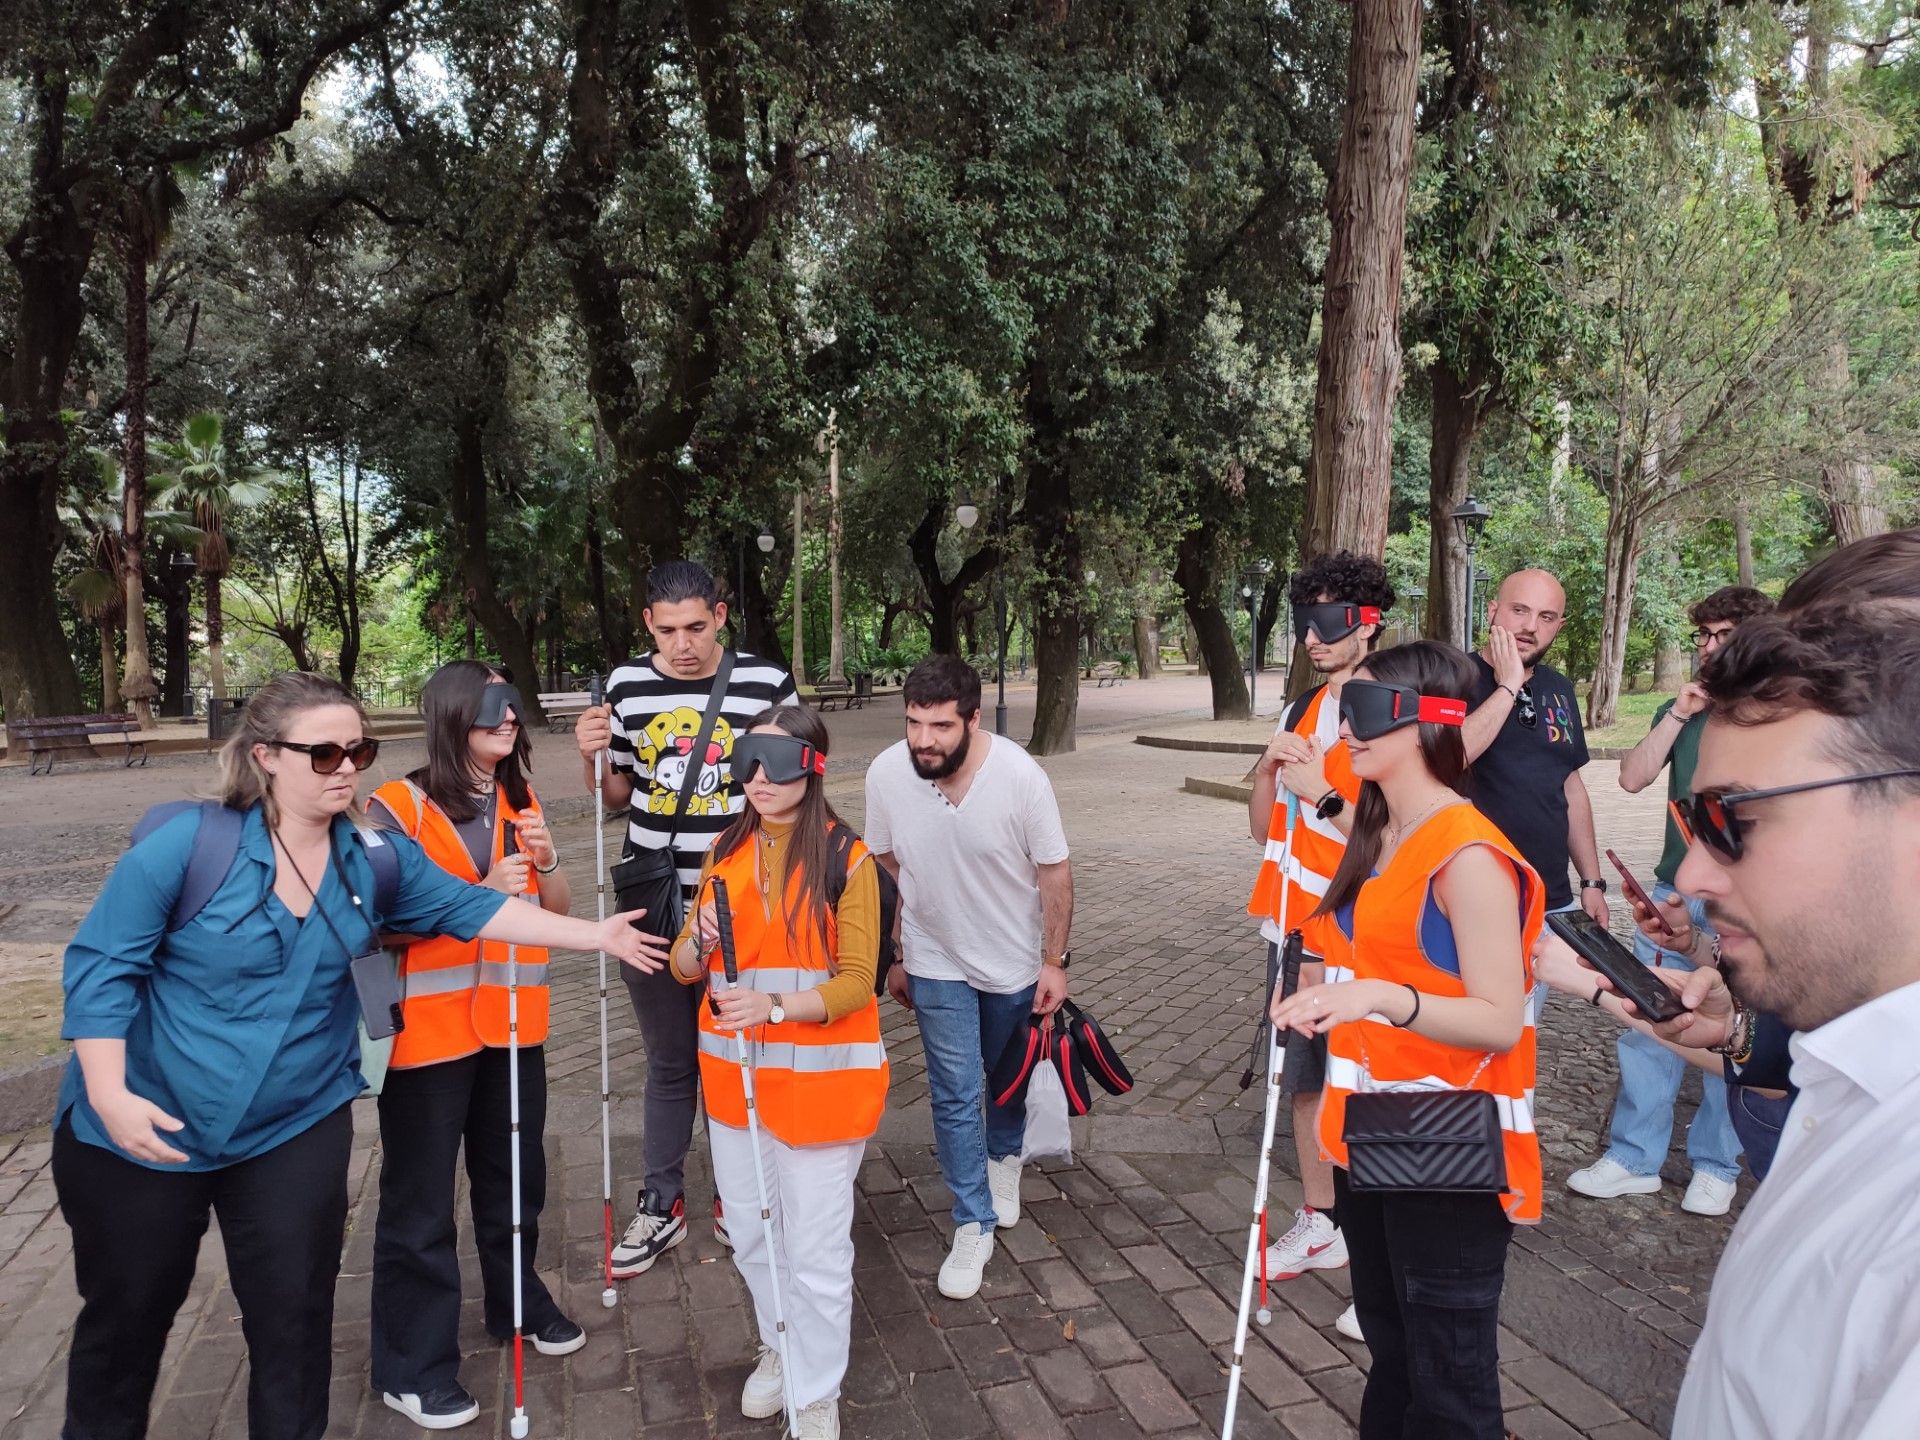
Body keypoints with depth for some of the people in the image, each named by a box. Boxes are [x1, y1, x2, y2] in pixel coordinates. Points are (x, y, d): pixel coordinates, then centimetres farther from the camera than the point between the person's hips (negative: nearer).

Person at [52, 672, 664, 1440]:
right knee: (127, 1313, 18)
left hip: (295, 1126, 3)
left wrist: (596, 935, -4)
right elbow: (103, 966, -14)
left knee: (294, 1313, 10)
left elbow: (471, 908, -2)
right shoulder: (187, 842, -18)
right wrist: (110, 1095, -22)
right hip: (144, 1125, -2)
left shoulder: (373, 855, -6)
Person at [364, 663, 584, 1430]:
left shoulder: (521, 803, 6)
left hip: (512, 1022, 6)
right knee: (420, 1203, 7)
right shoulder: (397, 808, -13)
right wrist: (482, 894, -27)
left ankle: (517, 1304, 42)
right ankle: (413, 1366, 23)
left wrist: (546, 863, -12)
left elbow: (558, 910, 8)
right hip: (428, 1032, -5)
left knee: (515, 1177, 20)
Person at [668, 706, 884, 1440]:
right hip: (734, 1075, 5)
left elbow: (855, 982, -14)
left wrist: (775, 1005, -29)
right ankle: (779, 1350, 45)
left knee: (816, 1250, 5)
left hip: (819, 1080, -5)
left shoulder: (845, 857, -12)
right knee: (749, 1233, 20)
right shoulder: (726, 850, 3)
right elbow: (684, 967, 5)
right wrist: (700, 942, -17)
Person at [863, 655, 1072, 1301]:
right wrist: (893, 957, 2)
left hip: (1015, 961, 0)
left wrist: (1055, 961, -10)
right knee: (955, 1095, 1)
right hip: (936, 963, 0)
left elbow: (1054, 872, -14)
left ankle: (1004, 1158, 51)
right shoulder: (886, 774, -20)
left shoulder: (1020, 775, -26)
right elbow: (886, 870, -5)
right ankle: (974, 1226, 19)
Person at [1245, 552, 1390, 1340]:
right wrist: (1268, 767, -4)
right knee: (1302, 1080, 18)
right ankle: (1319, 1226, 35)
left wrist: (1322, 795, -22)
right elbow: (1263, 826, 13)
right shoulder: (1302, 709, 11)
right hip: (1292, 929, 8)